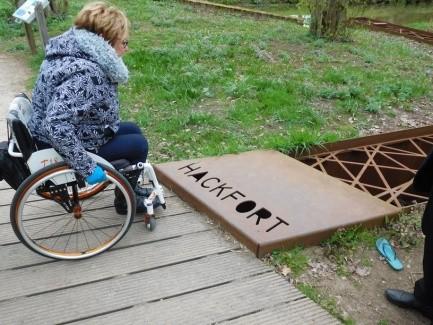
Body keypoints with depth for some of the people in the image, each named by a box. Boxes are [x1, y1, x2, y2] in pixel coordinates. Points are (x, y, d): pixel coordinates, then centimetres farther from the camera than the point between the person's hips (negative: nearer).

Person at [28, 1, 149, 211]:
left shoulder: (76, 51, -2)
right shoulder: (85, 73, -33)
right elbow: (56, 126, -41)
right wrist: (87, 167, -34)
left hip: (77, 133, 10)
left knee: (133, 130, 16)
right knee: (138, 144, -3)